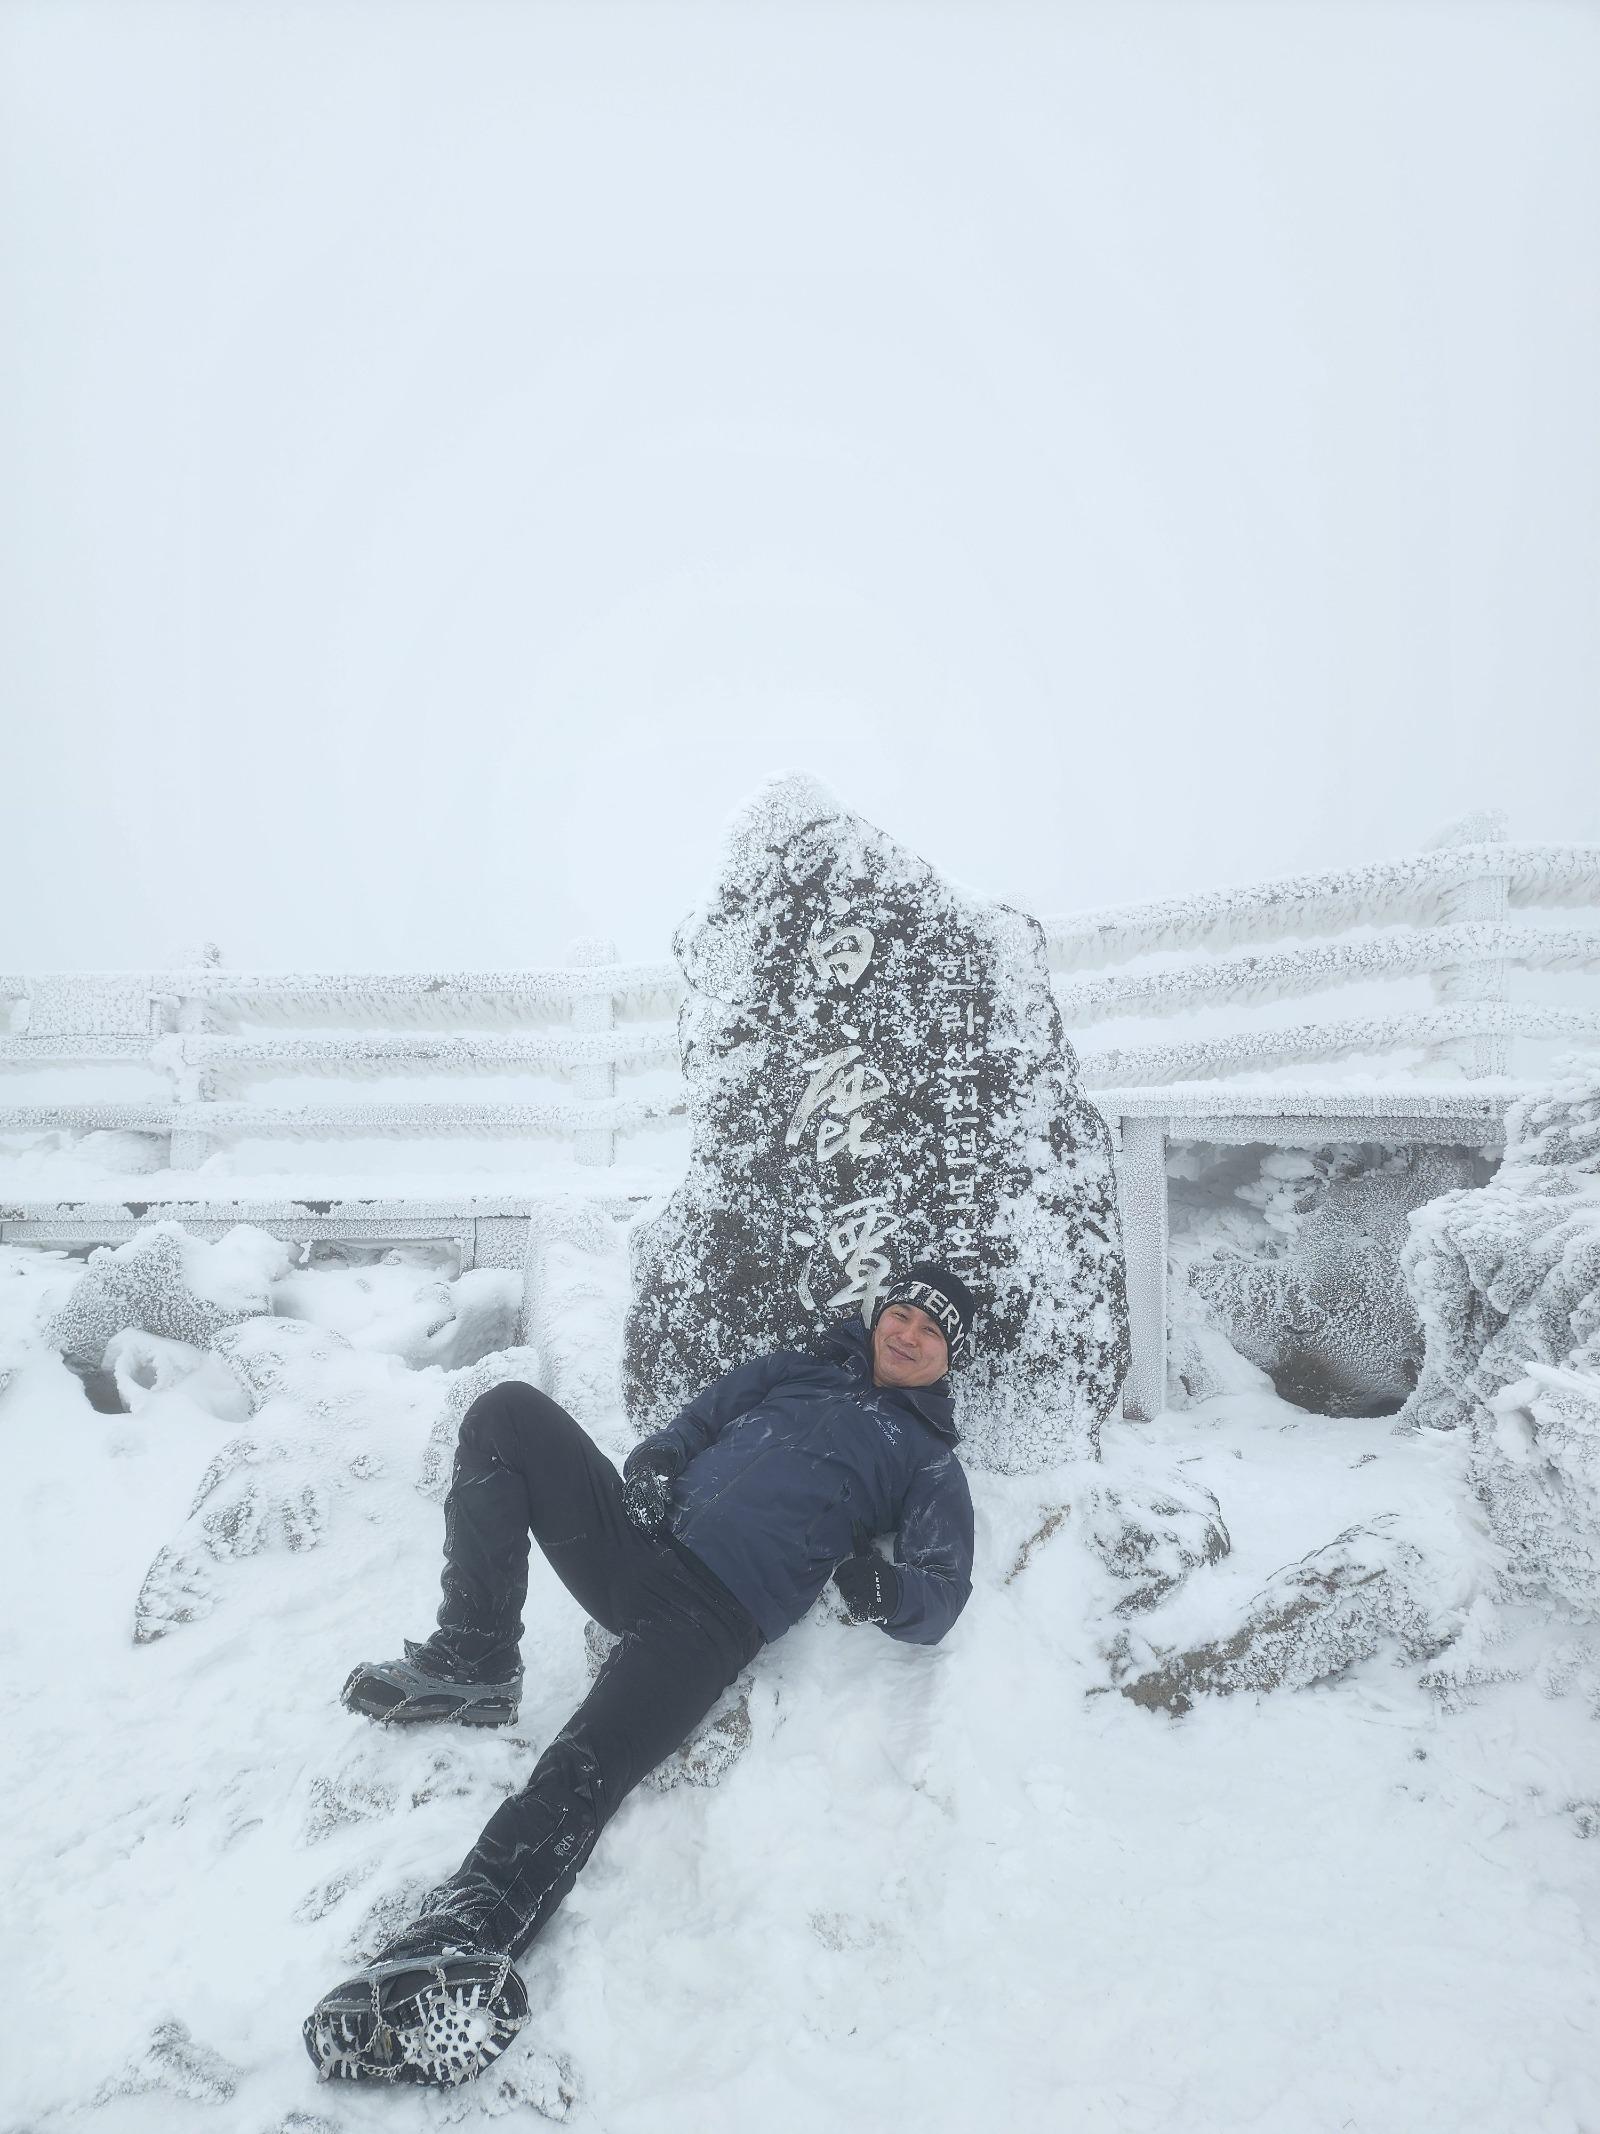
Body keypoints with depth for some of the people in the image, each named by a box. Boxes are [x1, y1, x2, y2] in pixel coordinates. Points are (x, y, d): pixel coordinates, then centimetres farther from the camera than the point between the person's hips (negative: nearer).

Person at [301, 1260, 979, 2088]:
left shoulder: (927, 1459, 14)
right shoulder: (798, 1371, 26)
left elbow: (942, 1593, 3)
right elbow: (694, 1423, 23)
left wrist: (887, 1591, -22)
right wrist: (651, 1469, -2)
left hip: (718, 1617, -5)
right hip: (641, 1544, 5)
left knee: (581, 1770, -29)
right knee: (509, 1410, -13)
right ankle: (475, 1661, -9)